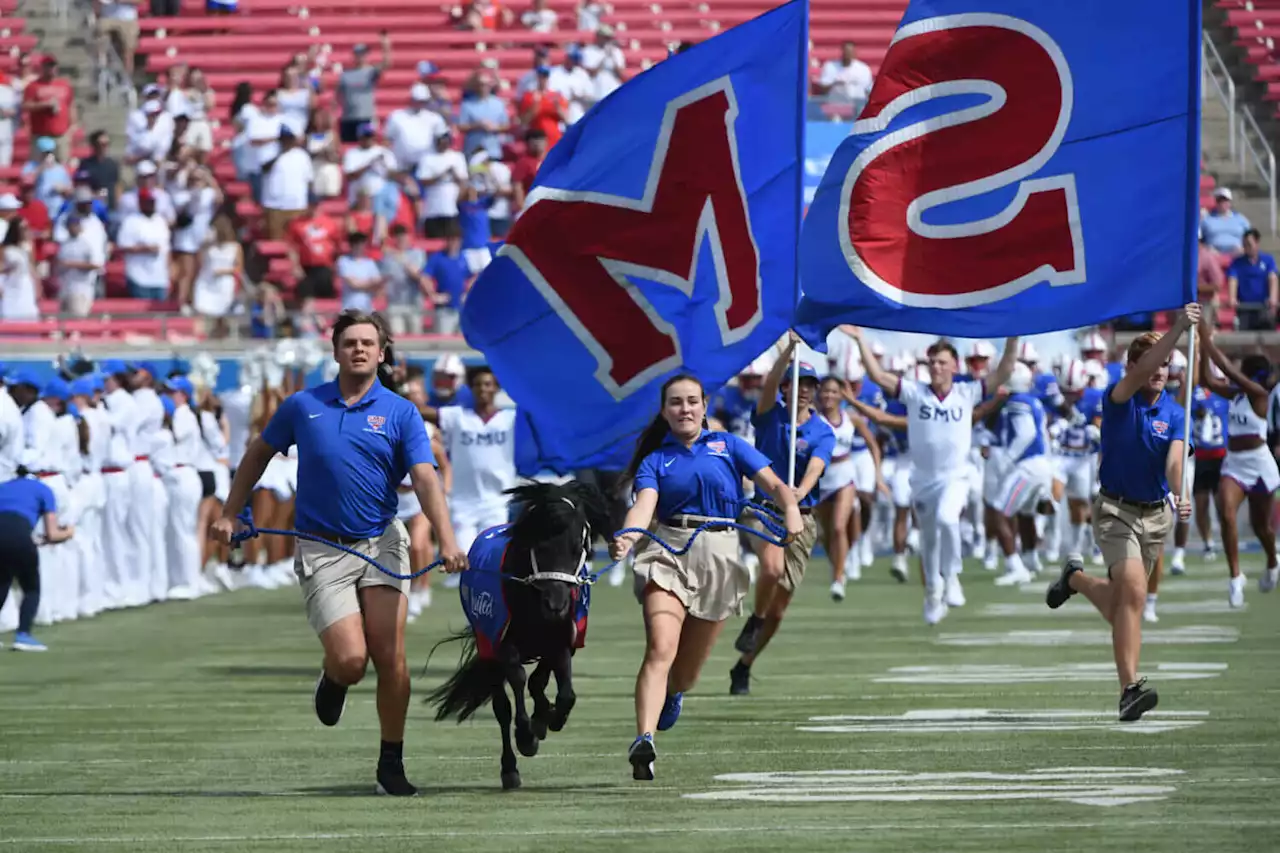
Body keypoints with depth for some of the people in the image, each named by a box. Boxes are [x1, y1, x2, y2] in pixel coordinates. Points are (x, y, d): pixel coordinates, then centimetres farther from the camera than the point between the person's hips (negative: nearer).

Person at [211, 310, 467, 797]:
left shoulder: (400, 413, 0)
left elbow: (426, 481, -11)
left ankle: (391, 766, 6)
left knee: (390, 659, -9)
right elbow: (259, 454, 19)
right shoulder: (303, 406, 4)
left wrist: (447, 541, -25)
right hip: (322, 551, 0)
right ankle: (333, 680, 24)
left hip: (381, 542, 0)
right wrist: (229, 515, 17)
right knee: (351, 660, -14)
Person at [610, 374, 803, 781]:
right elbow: (644, 504, -9)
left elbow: (772, 482, 3)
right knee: (660, 649, -21)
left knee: (688, 666, 9)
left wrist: (791, 509, -20)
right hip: (667, 550, -1)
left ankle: (672, 696, 46)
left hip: (720, 553, 1)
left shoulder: (728, 446, 13)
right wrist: (627, 536, -31)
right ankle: (643, 741, -32)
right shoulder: (655, 459, 10)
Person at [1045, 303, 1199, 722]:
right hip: (1116, 510, -5)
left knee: (1117, 607, 14)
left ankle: (1076, 577, 47)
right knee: (1133, 593, -24)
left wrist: (1179, 495, -39)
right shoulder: (1118, 400, -12)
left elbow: (1175, 460, -17)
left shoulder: (1174, 414, -2)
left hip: (1156, 514, 5)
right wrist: (1178, 330, -46)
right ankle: (1130, 689, -25)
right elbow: (1138, 373, -34)